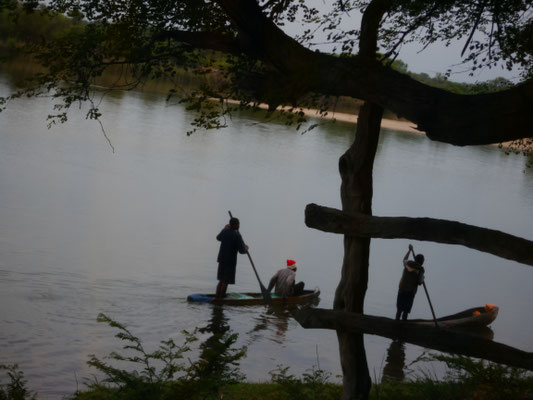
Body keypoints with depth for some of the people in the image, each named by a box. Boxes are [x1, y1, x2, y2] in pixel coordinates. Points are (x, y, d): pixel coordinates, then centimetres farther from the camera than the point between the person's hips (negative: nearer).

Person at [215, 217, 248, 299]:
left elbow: (218, 238, 28)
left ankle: (217, 296, 21)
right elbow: (241, 251, -17)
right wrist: (246, 249, 5)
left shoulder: (225, 232, 4)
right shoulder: (237, 235, -17)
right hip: (230, 261, -7)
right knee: (225, 282, 1)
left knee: (221, 280, 18)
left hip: (222, 259, 7)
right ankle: (221, 298, 4)